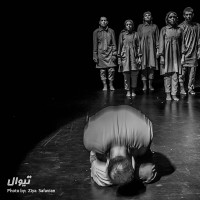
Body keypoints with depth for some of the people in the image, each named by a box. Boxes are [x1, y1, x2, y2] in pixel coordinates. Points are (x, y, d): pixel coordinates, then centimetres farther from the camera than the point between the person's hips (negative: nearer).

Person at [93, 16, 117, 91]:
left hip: (110, 52, 0)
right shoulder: (96, 32, 2)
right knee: (102, 70, 2)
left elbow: (114, 43, 4)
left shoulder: (111, 31, 3)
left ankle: (111, 85, 9)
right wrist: (95, 56, 0)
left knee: (111, 70, -4)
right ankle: (104, 85, 13)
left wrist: (114, 54, -3)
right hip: (101, 53, 0)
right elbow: (95, 45, 3)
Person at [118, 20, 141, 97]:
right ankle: (128, 91, 9)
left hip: (134, 56, 1)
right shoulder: (122, 34, 5)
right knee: (126, 74, -2)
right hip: (125, 56, -1)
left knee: (134, 74, 0)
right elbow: (119, 46, 6)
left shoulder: (135, 34, 7)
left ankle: (133, 91, 13)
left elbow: (138, 46, 8)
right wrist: (119, 58, 2)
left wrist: (139, 57, 1)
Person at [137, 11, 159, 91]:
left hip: (152, 49, 1)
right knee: (143, 67, -3)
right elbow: (138, 38, 6)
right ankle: (144, 85, 3)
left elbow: (157, 39, 8)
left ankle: (150, 85, 8)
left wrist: (157, 49, 1)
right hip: (143, 48, -1)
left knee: (152, 66, -1)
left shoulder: (154, 26, 9)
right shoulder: (140, 27, 7)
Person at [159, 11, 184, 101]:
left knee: (175, 75, -2)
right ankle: (168, 94, 8)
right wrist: (161, 56, -8)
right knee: (167, 74, -1)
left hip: (176, 54, 2)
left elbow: (181, 43, 10)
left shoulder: (179, 30, 8)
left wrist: (183, 55, 5)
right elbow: (161, 43, -1)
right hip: (167, 53, -2)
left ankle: (174, 94, 4)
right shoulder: (164, 29, 1)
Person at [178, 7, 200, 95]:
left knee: (192, 72, 5)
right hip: (184, 54, -3)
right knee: (182, 71, -2)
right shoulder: (181, 26, 0)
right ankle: (182, 88, 9)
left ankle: (190, 88, 14)